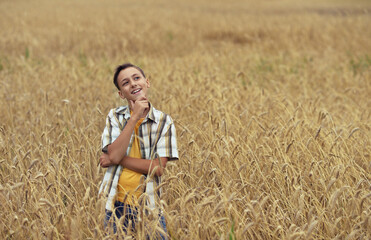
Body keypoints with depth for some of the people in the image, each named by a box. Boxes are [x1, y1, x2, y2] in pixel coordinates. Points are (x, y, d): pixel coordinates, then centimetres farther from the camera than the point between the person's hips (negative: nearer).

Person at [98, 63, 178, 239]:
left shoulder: (164, 122, 0)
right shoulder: (115, 117, 3)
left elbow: (158, 168, -10)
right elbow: (114, 154, -13)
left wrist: (116, 159, -12)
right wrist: (134, 117, -16)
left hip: (148, 205, 0)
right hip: (116, 204, 1)